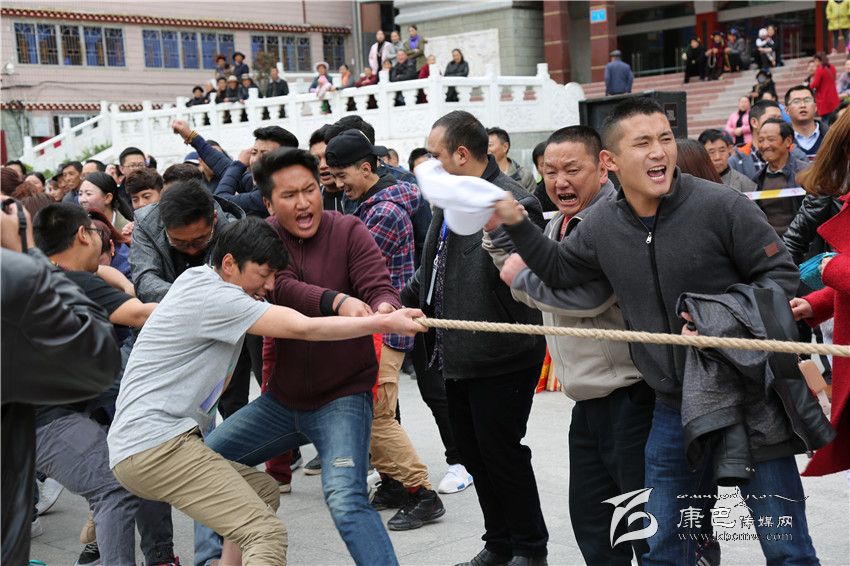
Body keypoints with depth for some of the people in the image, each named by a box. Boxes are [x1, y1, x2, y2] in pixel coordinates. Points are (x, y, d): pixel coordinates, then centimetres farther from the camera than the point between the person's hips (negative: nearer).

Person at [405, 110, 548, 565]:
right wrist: (397, 301, 10)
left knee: (503, 454, 2)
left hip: (500, 359, -9)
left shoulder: (512, 203, -17)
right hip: (457, 355, 9)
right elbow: (431, 271, 20)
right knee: (472, 454, 17)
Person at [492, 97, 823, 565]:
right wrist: (516, 224, 3)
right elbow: (557, 270, 17)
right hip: (673, 409, 5)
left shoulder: (721, 205, -14)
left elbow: (780, 275, -8)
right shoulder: (600, 225, 0)